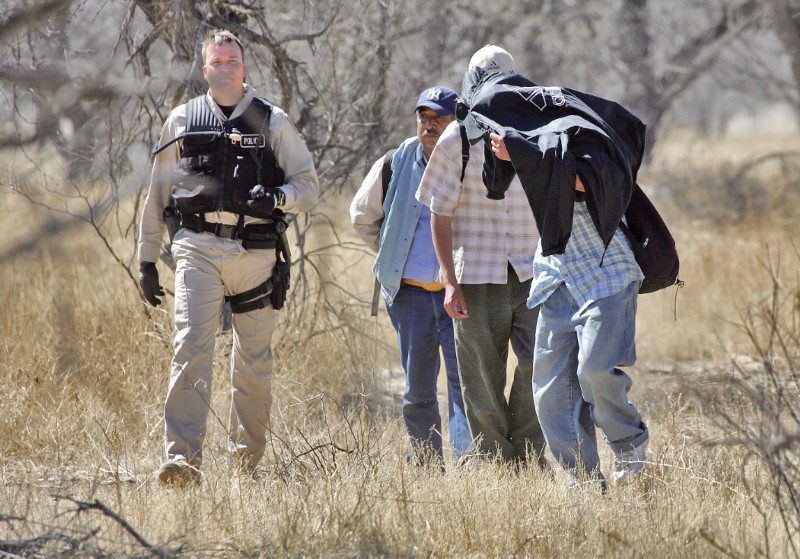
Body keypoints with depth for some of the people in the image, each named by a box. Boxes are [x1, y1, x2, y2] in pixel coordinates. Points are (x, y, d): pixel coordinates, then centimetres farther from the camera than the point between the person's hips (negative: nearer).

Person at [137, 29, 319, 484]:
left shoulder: (273, 123, 8)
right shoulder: (182, 122, 12)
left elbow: (309, 186, 8)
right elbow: (158, 194, 17)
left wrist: (277, 197, -14)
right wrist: (147, 260, 15)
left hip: (256, 253, 0)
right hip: (198, 248, 0)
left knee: (254, 361, 7)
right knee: (192, 347, -15)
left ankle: (248, 460, 20)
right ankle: (184, 460, -22)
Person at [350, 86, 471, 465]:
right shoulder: (395, 166, 3)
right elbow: (362, 216, 19)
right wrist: (392, 253, 13)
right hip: (410, 292, 3)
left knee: (464, 379, -12)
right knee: (418, 388, 6)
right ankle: (426, 466, 15)